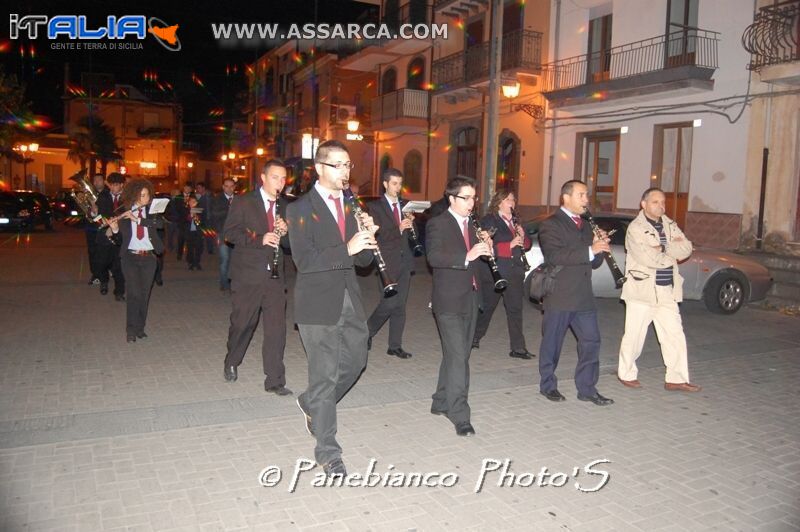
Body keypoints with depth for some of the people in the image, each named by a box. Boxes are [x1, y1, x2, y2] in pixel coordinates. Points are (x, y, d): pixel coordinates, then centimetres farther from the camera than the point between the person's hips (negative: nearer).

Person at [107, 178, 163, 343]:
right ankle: (131, 330, -3)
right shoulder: (124, 213, 2)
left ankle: (140, 328, 16)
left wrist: (137, 218, -23)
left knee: (144, 294, 5)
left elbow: (158, 223, -16)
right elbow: (120, 239, 4)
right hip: (130, 257, -1)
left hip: (148, 257, 2)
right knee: (134, 293, -10)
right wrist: (115, 229, -15)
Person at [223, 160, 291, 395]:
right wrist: (259, 239, -21)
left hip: (275, 276, 3)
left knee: (276, 329, -1)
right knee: (242, 323, 10)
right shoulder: (243, 202, -1)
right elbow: (229, 232, -8)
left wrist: (285, 232, -8)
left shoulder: (285, 207, 11)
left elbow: (290, 243, 14)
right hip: (247, 276, -3)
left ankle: (275, 381, 6)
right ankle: (231, 363, 37)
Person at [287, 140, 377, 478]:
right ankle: (327, 453, 14)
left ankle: (311, 403, 41)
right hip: (318, 304, -6)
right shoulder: (301, 209, -8)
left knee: (355, 361, 17)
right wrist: (347, 249, -27)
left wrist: (368, 237, -10)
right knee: (325, 376, 0)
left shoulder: (350, 206, 11)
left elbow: (362, 260, 10)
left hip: (349, 301, 7)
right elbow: (304, 260, -18)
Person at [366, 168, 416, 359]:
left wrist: (410, 225, -5)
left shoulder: (405, 206, 15)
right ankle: (367, 331, 14)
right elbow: (378, 236, -11)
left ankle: (395, 346, 15)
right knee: (390, 302, -10)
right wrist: (399, 229, -23)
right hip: (388, 261, -5)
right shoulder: (375, 207, -2)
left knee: (400, 305, 7)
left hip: (404, 260, 5)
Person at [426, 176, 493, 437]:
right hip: (449, 300, -8)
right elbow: (433, 257, -23)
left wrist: (485, 249, -3)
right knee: (458, 356, -11)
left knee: (457, 354, 14)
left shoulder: (471, 225, 15)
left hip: (470, 298, 8)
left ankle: (441, 402, 28)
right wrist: (467, 256, -34)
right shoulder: (437, 224, -9)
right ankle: (460, 415, -5)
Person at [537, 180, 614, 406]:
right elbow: (554, 256, -22)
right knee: (552, 343, 5)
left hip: (583, 297, 7)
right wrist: (589, 250, -27)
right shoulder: (550, 225, -6)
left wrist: (600, 246, -3)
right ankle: (548, 385, 20)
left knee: (591, 340, 6)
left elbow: (594, 262, 18)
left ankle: (587, 388, 16)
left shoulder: (585, 226, 18)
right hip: (559, 297, -7)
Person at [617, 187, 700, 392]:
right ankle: (626, 373, 22)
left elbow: (686, 249, -1)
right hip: (642, 290, -6)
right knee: (634, 336, 4)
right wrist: (673, 251, -5)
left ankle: (676, 379, 15)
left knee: (675, 335, 6)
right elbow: (649, 258, -19)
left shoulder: (670, 225, 12)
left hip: (667, 291, 6)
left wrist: (663, 248, -15)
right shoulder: (635, 228, -9)